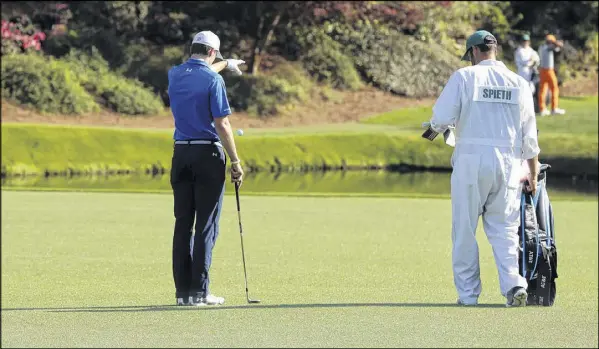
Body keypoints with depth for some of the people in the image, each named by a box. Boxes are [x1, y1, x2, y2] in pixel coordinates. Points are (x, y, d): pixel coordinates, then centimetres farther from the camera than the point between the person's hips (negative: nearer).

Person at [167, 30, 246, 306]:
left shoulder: (175, 75, 8)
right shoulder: (213, 79, -11)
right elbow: (222, 124, -14)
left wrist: (226, 65, 49)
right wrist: (235, 162, -8)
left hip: (181, 154, 6)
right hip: (208, 154, -6)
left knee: (183, 224, 8)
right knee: (207, 225, -3)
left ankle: (182, 290, 6)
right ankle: (198, 291, -8)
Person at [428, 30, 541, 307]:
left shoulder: (464, 77, -2)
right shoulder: (519, 83, 9)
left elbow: (441, 119, -8)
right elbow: (529, 136, 11)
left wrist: (438, 128, 16)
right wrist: (533, 173, 18)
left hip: (471, 161, -3)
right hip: (508, 164, 3)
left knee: (465, 229, 6)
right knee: (504, 229, 7)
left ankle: (467, 293, 6)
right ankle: (513, 283, -12)